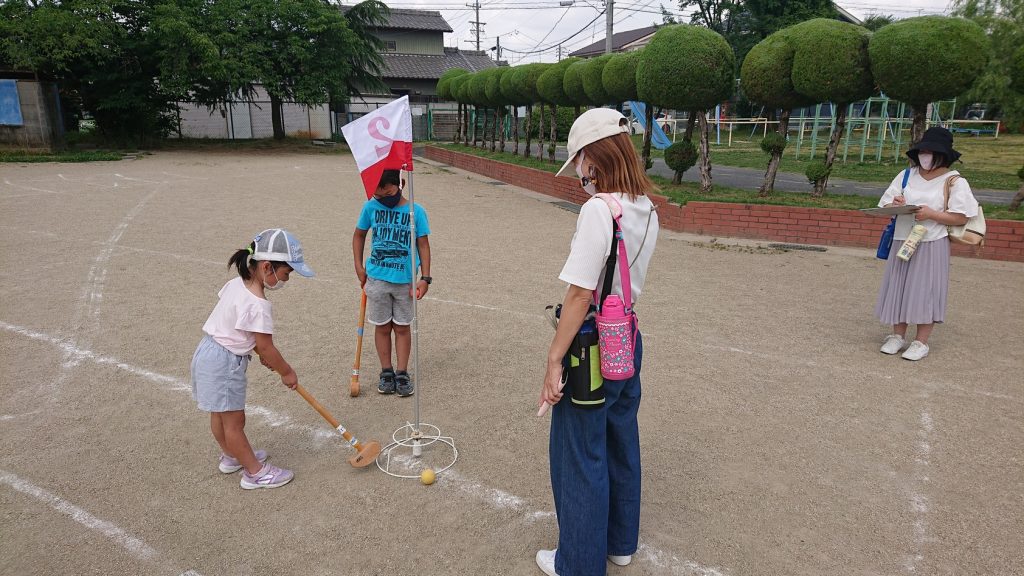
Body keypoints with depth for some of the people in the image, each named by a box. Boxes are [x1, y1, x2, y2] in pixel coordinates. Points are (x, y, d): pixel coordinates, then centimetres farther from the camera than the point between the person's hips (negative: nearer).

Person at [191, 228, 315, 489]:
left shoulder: (237, 283, 0)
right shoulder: (257, 305, -27)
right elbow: (267, 348, -19)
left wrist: (260, 352, 15)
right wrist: (287, 372, -4)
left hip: (209, 352, 9)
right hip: (224, 363, -9)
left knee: (220, 413, 24)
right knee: (234, 420, 5)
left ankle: (231, 456, 45)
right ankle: (255, 472, 20)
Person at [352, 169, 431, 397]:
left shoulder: (416, 212, -8)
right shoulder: (370, 208, -5)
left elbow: (423, 245, -3)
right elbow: (359, 235, 10)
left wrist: (425, 278, -8)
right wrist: (359, 267, 3)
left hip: (405, 280, -1)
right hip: (377, 279, 1)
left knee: (402, 327, 9)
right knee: (382, 327, 11)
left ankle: (402, 374, 20)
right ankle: (386, 372, 24)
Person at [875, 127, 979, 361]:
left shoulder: (954, 181, -4)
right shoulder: (906, 175, 7)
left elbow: (961, 218, -9)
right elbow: (885, 205, 7)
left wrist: (932, 214, -21)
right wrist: (894, 205, -15)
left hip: (932, 245, -4)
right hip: (902, 242, 4)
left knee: (925, 291, -1)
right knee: (898, 288, 8)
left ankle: (921, 342, 9)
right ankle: (897, 335, 20)